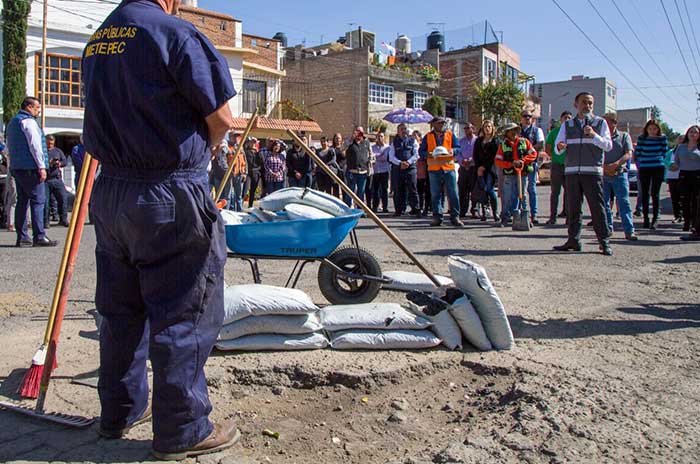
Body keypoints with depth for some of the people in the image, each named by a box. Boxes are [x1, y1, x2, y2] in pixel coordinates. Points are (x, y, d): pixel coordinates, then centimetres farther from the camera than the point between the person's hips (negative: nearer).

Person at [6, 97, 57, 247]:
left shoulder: (12, 122, 22)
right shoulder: (28, 122, -9)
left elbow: (9, 147, 26)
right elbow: (35, 145, -16)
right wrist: (41, 166, -16)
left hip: (16, 167, 10)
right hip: (30, 168, -10)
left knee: (22, 201, 10)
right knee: (38, 201, -10)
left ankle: (22, 237, 10)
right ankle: (39, 236, -15)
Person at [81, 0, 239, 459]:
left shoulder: (97, 41, 13)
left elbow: (113, 116, 15)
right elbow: (222, 119, -11)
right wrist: (201, 150, 9)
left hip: (110, 192, 8)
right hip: (171, 199, -8)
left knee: (121, 309, 17)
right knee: (183, 315, 2)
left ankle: (120, 411, 32)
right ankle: (182, 430, 13)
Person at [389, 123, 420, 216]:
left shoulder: (412, 141, 10)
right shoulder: (394, 142, 12)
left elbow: (416, 154, 3)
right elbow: (391, 156, 5)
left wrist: (408, 162, -13)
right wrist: (400, 163, -11)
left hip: (410, 167, -1)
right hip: (398, 168, 1)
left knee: (412, 189, -5)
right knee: (398, 190, 2)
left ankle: (415, 209, -2)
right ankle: (399, 210, 7)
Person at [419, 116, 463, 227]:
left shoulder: (450, 134, 12)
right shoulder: (428, 136, 10)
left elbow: (458, 148, 9)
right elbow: (421, 151, 7)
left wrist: (452, 151, -12)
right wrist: (428, 154, -13)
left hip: (449, 168, 0)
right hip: (434, 169, 0)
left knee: (453, 194, -3)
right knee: (435, 195, 2)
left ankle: (455, 217, 3)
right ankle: (437, 217, 9)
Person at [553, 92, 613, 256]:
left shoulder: (600, 123, 11)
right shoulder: (567, 125, 17)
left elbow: (608, 146, 2)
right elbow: (557, 147, 10)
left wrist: (594, 135, -14)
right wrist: (559, 146, -14)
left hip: (593, 171, -3)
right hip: (572, 171, 3)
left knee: (598, 207, -6)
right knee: (572, 208, 3)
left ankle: (605, 243, -2)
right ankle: (574, 240, 10)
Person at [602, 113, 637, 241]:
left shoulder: (624, 136, 7)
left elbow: (628, 154, -3)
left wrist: (615, 165, -18)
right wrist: (604, 167, -12)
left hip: (619, 174, -2)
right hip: (603, 175, 2)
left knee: (624, 202, -7)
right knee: (605, 203, 4)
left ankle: (629, 231, -7)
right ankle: (608, 229, 14)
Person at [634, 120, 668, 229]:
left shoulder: (662, 138, 3)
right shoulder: (641, 138, 4)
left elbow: (664, 153, 8)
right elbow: (637, 153, 8)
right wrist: (639, 164, 2)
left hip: (658, 168, -1)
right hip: (644, 169, 2)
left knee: (655, 194, -6)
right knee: (645, 194, 4)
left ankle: (655, 219, -4)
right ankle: (645, 218, 12)